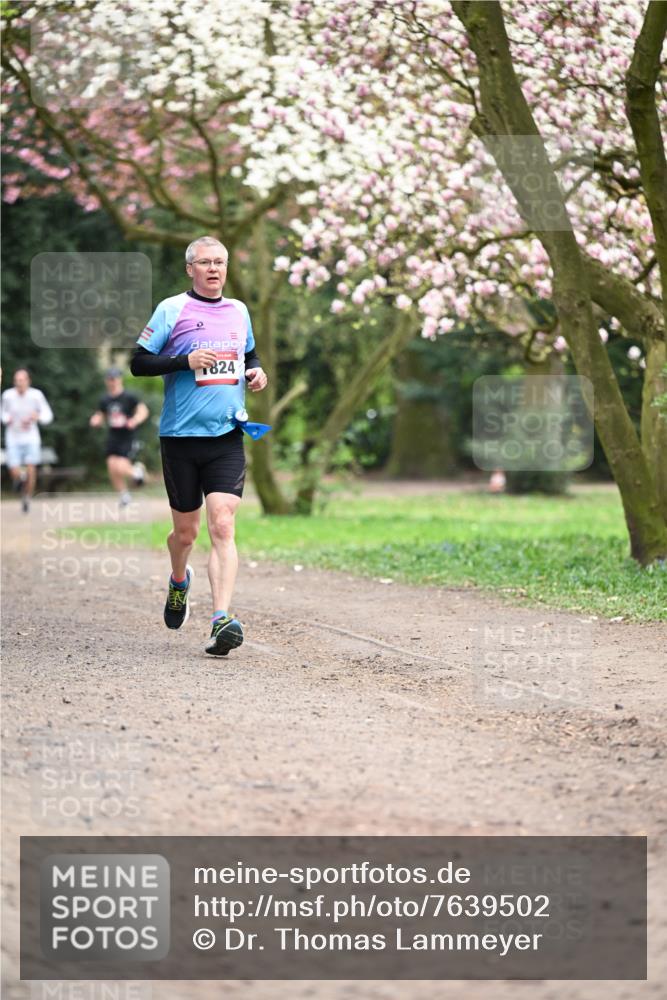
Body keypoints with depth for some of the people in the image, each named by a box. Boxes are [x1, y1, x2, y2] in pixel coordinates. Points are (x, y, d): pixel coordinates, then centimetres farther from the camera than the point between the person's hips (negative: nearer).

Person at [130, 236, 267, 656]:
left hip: (227, 436, 2)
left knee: (223, 527, -13)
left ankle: (221, 620, -21)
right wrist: (185, 361, -18)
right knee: (186, 530, 10)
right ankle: (179, 582, 44)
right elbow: (139, 362, -4)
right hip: (181, 435, -2)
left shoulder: (238, 311, 12)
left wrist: (257, 371, 7)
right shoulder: (172, 310, -2)